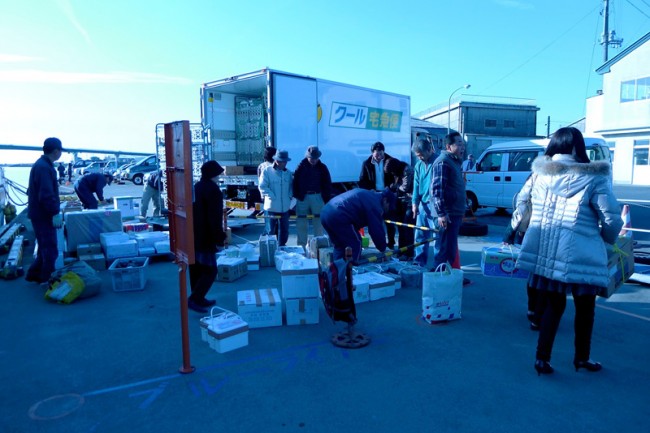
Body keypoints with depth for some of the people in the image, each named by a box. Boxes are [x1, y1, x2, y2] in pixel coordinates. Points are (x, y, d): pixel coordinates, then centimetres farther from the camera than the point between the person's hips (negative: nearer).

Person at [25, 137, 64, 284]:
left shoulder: (41, 164, 13)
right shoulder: (44, 167, -21)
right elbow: (47, 195, -27)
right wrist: (55, 213, -23)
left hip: (40, 214, 10)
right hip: (44, 216, -10)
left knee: (45, 248, 20)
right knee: (50, 250, -1)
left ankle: (33, 274, 30)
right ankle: (46, 281, 10)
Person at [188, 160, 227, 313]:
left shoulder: (196, 187, 13)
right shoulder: (213, 190, -14)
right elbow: (215, 218, -19)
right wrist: (219, 238, -15)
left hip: (193, 236, 9)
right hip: (205, 238, -9)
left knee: (196, 269, 15)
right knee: (210, 271, -3)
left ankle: (198, 298, 24)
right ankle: (194, 299, -7)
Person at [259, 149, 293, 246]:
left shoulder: (288, 173, 9)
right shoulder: (267, 171, -5)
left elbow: (292, 186, 20)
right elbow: (262, 187, -8)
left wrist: (290, 195, 1)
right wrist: (273, 197, -15)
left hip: (285, 207, 5)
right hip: (272, 206, -5)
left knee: (284, 229, 12)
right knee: (270, 230, 3)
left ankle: (281, 247, 26)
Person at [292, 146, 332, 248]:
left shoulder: (322, 168, 3)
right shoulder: (301, 167, 1)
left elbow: (327, 184, 4)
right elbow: (295, 183, 2)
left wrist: (327, 199, -1)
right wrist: (296, 196, -4)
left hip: (318, 197, 1)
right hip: (303, 197, 0)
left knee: (319, 221, 7)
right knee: (301, 223, 3)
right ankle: (301, 245, 13)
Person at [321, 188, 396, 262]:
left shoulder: (368, 194, 28)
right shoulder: (375, 204, -2)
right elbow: (377, 230, -1)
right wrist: (383, 249, 14)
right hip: (338, 217, -10)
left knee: (339, 246, 22)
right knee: (355, 245, 3)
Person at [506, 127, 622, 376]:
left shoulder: (539, 174, 5)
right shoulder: (594, 178, -7)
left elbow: (522, 204, 14)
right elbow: (612, 219, -7)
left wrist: (515, 228, 31)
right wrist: (607, 240, 13)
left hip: (542, 251, 4)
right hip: (579, 255, -4)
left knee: (553, 305, 18)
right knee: (584, 307, 18)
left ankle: (542, 358, 17)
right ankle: (582, 358, 34)